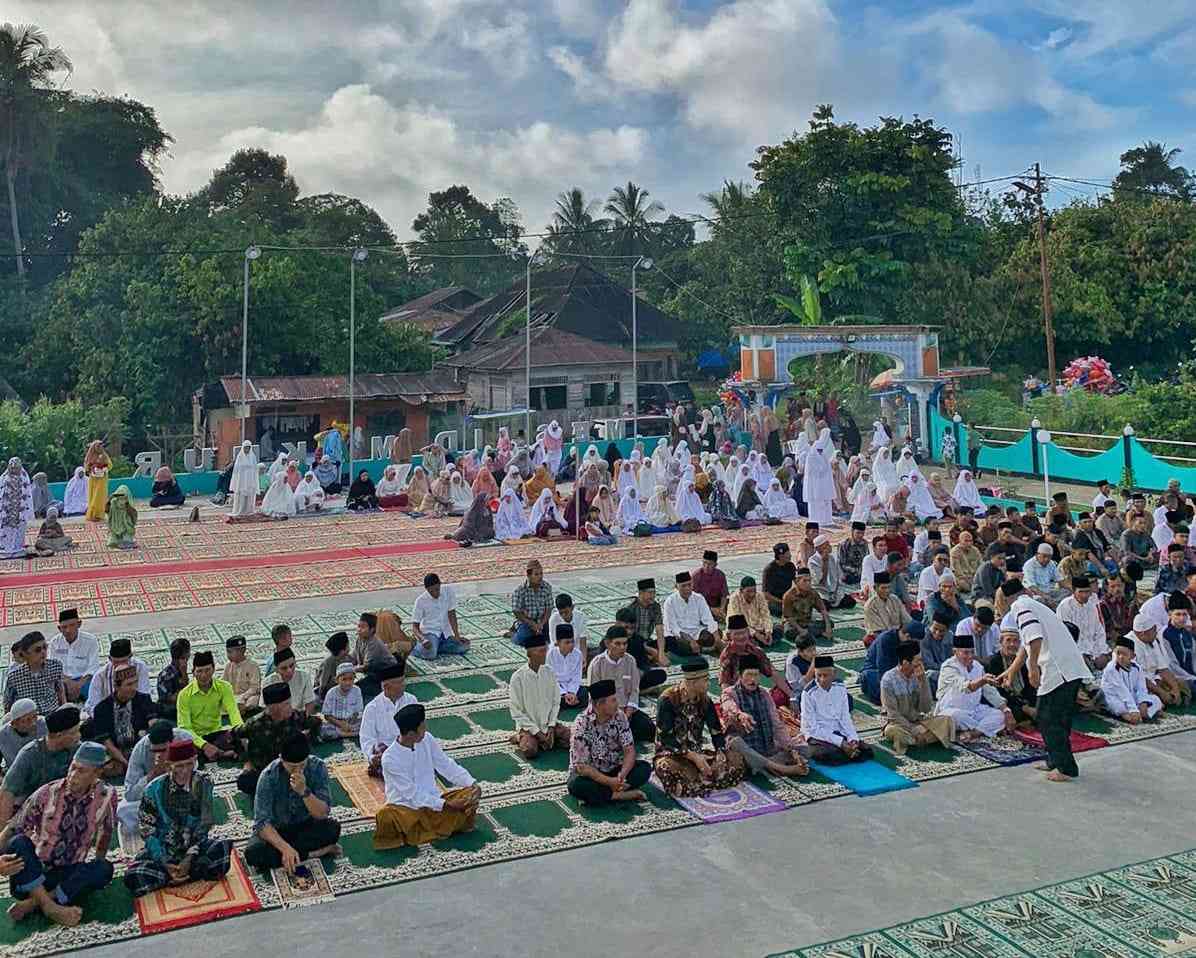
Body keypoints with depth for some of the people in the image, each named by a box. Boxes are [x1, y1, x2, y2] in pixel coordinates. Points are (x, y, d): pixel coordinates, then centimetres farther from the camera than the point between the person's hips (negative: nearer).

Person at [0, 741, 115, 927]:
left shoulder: (106, 796, -5)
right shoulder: (47, 793, -8)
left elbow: (106, 830, 10)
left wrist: (98, 864, 7)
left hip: (68, 875, 1)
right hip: (32, 873, -1)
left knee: (105, 869, -28)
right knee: (18, 843, -30)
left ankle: (33, 903, -28)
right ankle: (49, 906, -36)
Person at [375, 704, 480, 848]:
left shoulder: (427, 739, -5)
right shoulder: (390, 759, -21)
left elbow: (448, 766, 2)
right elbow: (413, 794, -20)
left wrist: (473, 784, -13)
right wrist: (447, 805, -26)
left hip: (433, 800, 5)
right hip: (406, 808, -5)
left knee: (470, 794, -16)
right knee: (385, 815, -37)